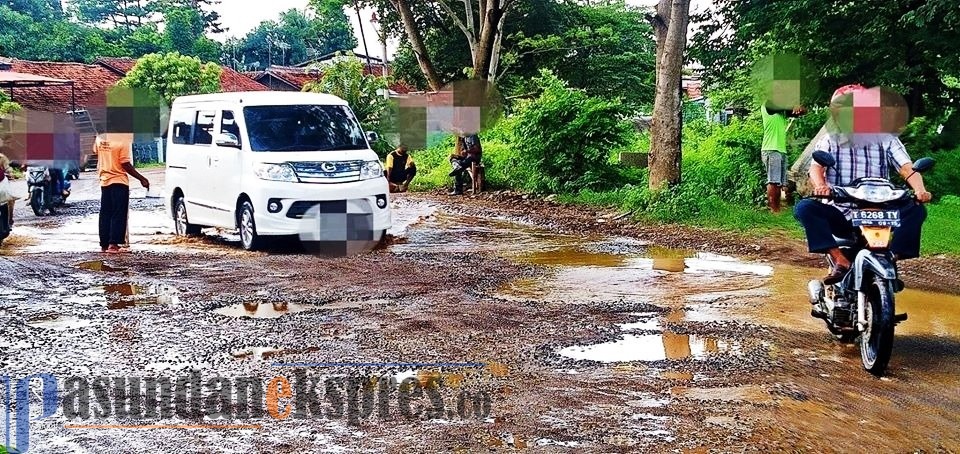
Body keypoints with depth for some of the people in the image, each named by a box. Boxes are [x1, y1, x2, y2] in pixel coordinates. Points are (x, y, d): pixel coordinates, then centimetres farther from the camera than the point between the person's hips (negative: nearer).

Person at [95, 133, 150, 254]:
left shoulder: (100, 138, 2)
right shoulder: (123, 141, -15)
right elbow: (125, 164, -16)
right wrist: (141, 178, -11)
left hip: (104, 181, 6)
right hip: (119, 181, -6)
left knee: (105, 214, 11)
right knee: (118, 215, -2)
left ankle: (104, 244, 13)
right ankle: (113, 244, -8)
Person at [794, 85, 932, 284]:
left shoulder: (886, 139, 7)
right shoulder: (830, 141, 5)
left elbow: (907, 169, -6)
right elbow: (816, 167, -12)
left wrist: (920, 190, -28)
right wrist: (820, 185, -36)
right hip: (840, 214, 0)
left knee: (916, 210, -23)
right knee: (804, 208, -28)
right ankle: (841, 261, -30)